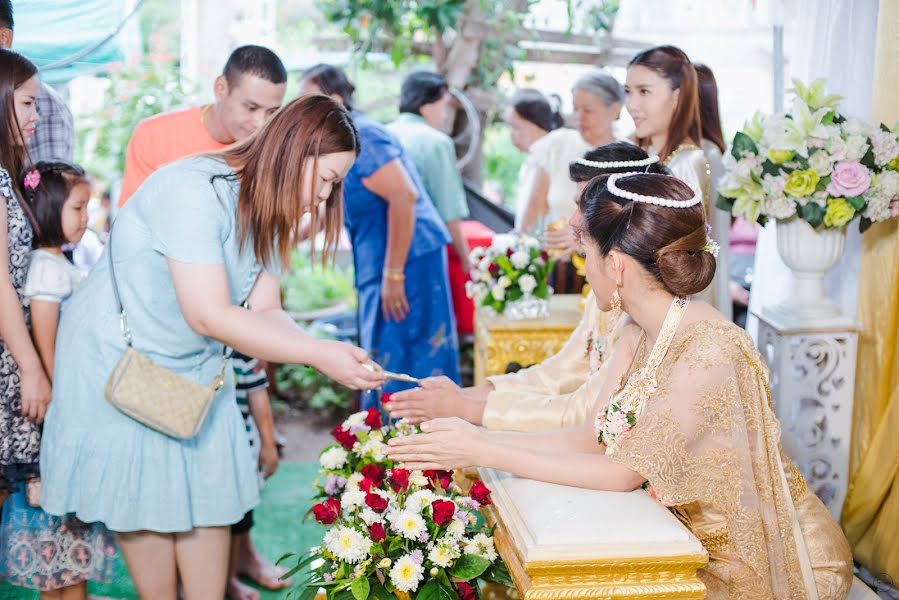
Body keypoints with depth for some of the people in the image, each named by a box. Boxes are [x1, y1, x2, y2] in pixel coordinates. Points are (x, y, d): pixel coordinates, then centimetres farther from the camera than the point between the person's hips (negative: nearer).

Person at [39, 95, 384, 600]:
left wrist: (337, 357, -26)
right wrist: (319, 354, -33)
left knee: (211, 495, 6)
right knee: (144, 500, 3)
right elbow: (208, 316, -32)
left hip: (196, 368, 7)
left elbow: (264, 312, -8)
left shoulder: (270, 212, -1)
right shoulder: (193, 190, -28)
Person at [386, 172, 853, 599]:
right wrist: (478, 437, -10)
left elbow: (627, 471, -24)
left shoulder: (708, 351, -28)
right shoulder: (641, 332, -1)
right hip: (699, 537, 7)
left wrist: (487, 453, -23)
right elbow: (594, 438, -2)